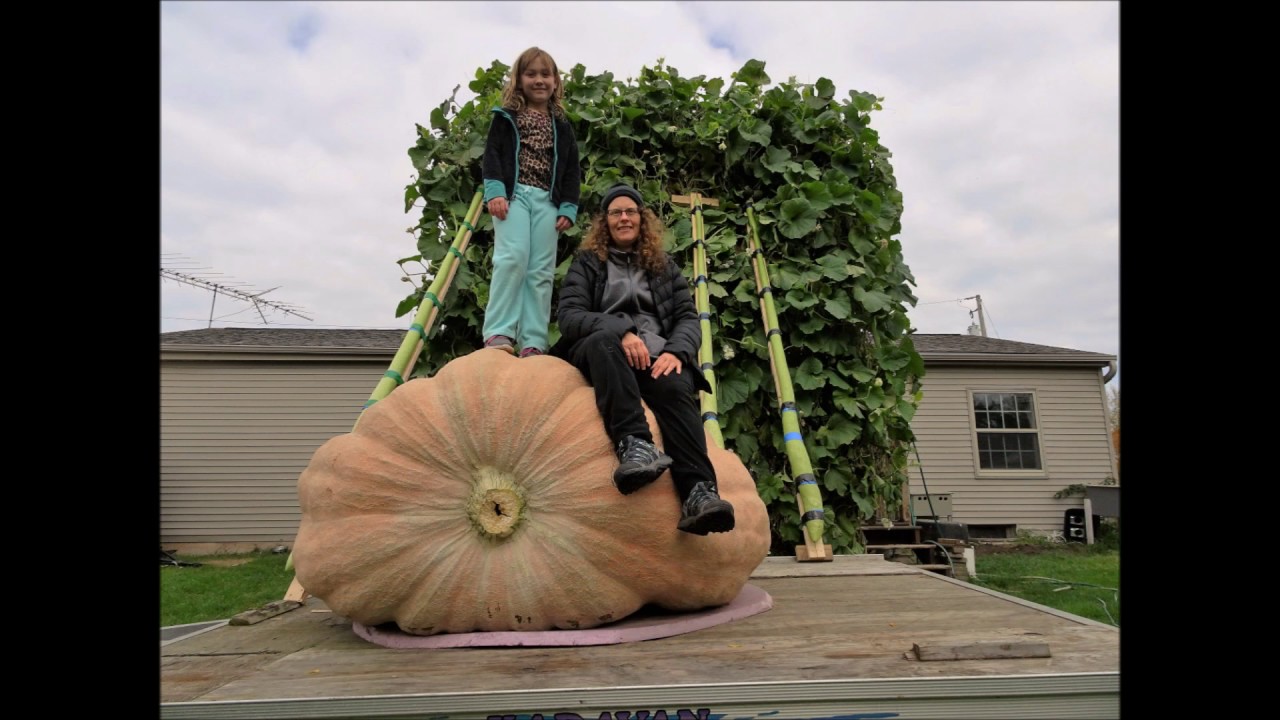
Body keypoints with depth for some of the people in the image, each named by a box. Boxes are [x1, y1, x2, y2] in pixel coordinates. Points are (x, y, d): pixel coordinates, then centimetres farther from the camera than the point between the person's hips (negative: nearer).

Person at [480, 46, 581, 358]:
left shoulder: (562, 127, 21)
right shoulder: (506, 117, 15)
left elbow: (572, 170, 15)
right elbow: (492, 154, 4)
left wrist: (568, 207, 2)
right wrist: (494, 190, -13)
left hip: (547, 200, 3)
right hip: (513, 193, -3)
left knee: (541, 271, -6)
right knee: (513, 257, -22)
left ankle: (533, 343, -7)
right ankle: (498, 333, -20)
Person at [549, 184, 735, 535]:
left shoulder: (664, 267, 25)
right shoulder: (587, 262, 19)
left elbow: (688, 318, 14)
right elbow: (568, 315, 2)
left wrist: (676, 351, -11)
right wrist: (621, 330, -17)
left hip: (656, 355, 1)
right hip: (600, 350, -1)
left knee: (674, 388, -34)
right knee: (604, 339, -38)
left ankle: (699, 493, -51)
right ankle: (634, 444, -54)